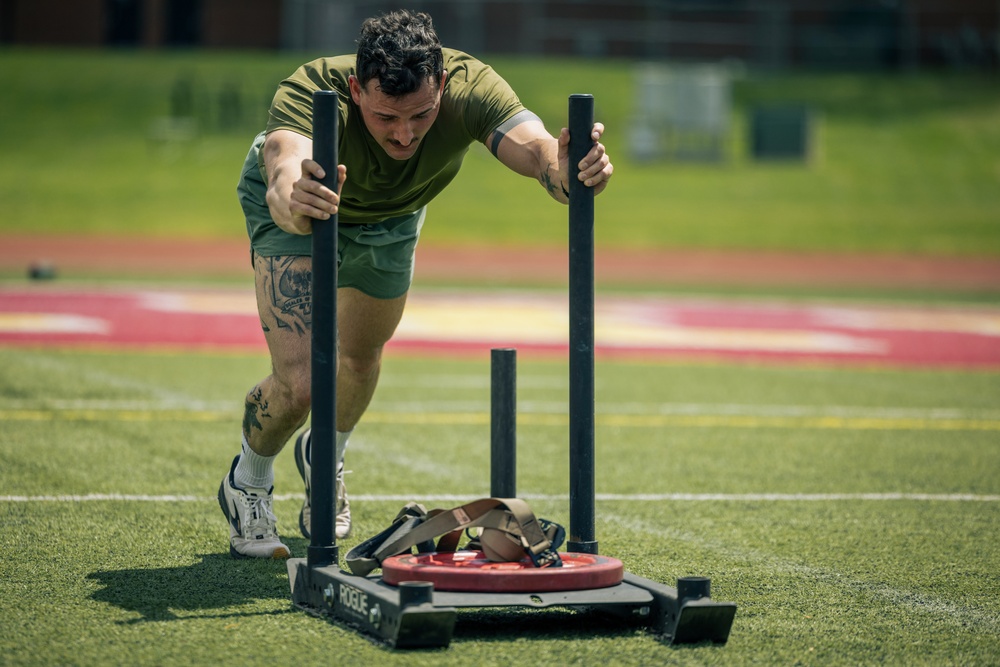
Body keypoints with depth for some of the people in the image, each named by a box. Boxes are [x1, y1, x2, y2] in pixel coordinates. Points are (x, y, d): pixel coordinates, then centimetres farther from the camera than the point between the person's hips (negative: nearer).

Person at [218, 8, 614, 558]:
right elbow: (284, 176, -64)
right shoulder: (310, 93, -45)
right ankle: (248, 483, 17)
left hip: (392, 215, 3)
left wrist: (564, 170, -78)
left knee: (362, 359, 20)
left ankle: (326, 457, 54)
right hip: (292, 213, -3)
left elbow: (537, 148, -55)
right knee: (298, 380, -16)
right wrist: (293, 199, -88)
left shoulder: (469, 86, -39)